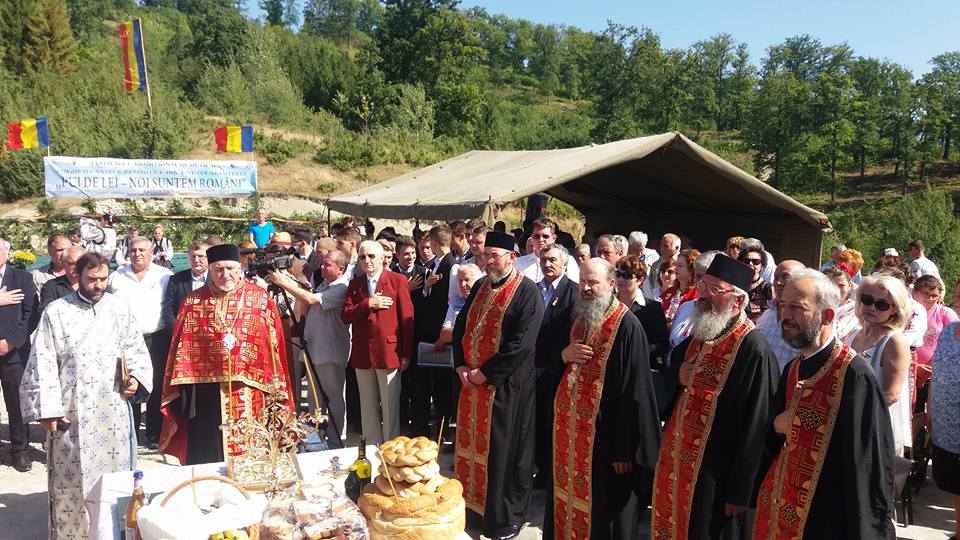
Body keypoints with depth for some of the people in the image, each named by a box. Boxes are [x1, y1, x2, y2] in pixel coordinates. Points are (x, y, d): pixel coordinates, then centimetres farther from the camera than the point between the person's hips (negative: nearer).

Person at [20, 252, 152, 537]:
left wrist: (137, 377, -8)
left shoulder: (120, 307, 4)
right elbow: (43, 363, -3)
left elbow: (135, 347, 10)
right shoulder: (56, 312, -2)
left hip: (112, 408, 2)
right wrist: (47, 408, -7)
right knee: (72, 478, 6)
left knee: (114, 473, 11)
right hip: (71, 410, -2)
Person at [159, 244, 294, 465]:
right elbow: (180, 348, 6)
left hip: (248, 394, -1)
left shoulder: (261, 299, 2)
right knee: (205, 458, 9)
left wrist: (275, 391, -1)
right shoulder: (193, 302, 7)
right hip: (204, 393, 1)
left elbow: (274, 346, 2)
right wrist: (180, 393, 1)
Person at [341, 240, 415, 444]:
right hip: (362, 353, 4)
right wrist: (368, 304, -13)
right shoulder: (355, 284, 12)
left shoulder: (397, 280, -2)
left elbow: (407, 318, -4)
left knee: (390, 406, 3)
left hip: (388, 351, -4)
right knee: (367, 407, 13)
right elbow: (345, 316, 2)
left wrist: (406, 353, -7)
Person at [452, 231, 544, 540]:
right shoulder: (480, 287, 10)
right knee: (472, 443, 16)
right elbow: (460, 326, 14)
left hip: (506, 385, -7)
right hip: (472, 381, 7)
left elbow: (521, 344, -20)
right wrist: (461, 365, -1)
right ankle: (473, 501, 34)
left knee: (503, 450, 3)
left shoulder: (527, 292, -13)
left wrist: (485, 372, -16)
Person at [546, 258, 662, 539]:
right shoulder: (577, 319, 8)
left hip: (604, 432, -7)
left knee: (601, 511, 7)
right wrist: (564, 355, -5)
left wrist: (626, 449, -18)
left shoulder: (627, 326, -17)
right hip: (570, 428, 7)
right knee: (568, 495, 18)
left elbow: (635, 393, -19)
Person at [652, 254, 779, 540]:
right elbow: (672, 368, 20)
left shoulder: (753, 350, -20)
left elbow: (756, 428, -19)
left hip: (717, 473, -7)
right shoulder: (697, 336, 5)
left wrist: (739, 492, -16)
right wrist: (679, 375, -5)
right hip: (677, 462, 8)